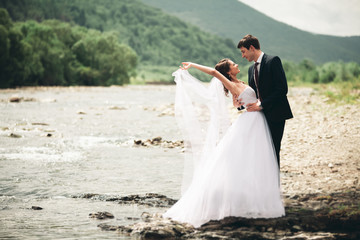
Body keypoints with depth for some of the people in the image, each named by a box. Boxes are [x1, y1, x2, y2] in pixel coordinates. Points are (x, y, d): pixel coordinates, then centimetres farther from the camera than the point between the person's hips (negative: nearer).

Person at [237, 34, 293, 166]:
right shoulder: (251, 69, 17)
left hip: (275, 115, -7)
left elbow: (282, 89, -15)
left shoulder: (273, 61, -7)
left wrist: (261, 105, -17)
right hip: (261, 115, 7)